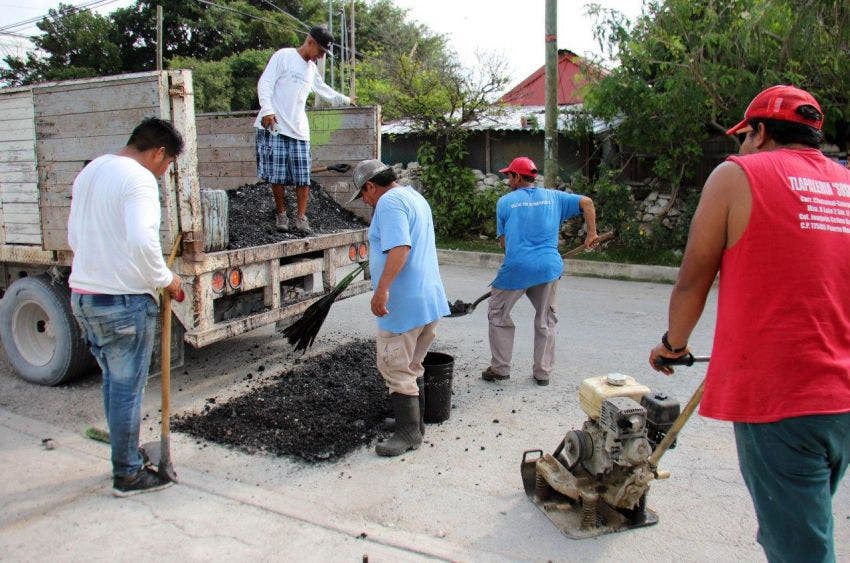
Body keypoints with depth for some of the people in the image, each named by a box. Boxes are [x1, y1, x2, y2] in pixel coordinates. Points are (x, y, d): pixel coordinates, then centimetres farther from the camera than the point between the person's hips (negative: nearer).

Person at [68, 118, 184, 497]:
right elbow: (142, 241, -28)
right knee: (127, 387, 2)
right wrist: (165, 280, -14)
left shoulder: (89, 172, 14)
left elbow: (74, 236, 19)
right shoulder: (139, 179, -15)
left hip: (82, 294, 9)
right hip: (123, 301, -9)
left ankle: (126, 457, 32)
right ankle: (128, 475, 14)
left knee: (114, 381, 20)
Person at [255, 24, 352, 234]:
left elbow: (323, 89, 39)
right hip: (274, 125, -6)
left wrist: (343, 99, 49)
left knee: (303, 177, -2)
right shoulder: (283, 56, -1)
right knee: (277, 175, -3)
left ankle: (301, 217, 5)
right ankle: (281, 214, 11)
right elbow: (265, 82, -7)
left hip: (299, 129, 6)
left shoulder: (312, 68, 21)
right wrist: (267, 110, -18)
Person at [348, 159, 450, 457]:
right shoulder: (414, 196, 19)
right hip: (430, 299, 10)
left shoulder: (389, 202, -13)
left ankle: (409, 432, 5)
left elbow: (400, 248, -27)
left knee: (396, 368, -1)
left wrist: (382, 289, -31)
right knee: (411, 366, 19)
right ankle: (413, 420, 29)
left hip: (403, 304, -10)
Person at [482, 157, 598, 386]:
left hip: (516, 267, -3)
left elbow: (503, 240, 8)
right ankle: (543, 373, 21)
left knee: (498, 313, 15)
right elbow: (586, 202, 6)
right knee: (545, 320, 16)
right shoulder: (553, 196, 10)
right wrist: (591, 233, 10)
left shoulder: (505, 201, 3)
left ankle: (500, 368, 17)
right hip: (549, 267, 3)